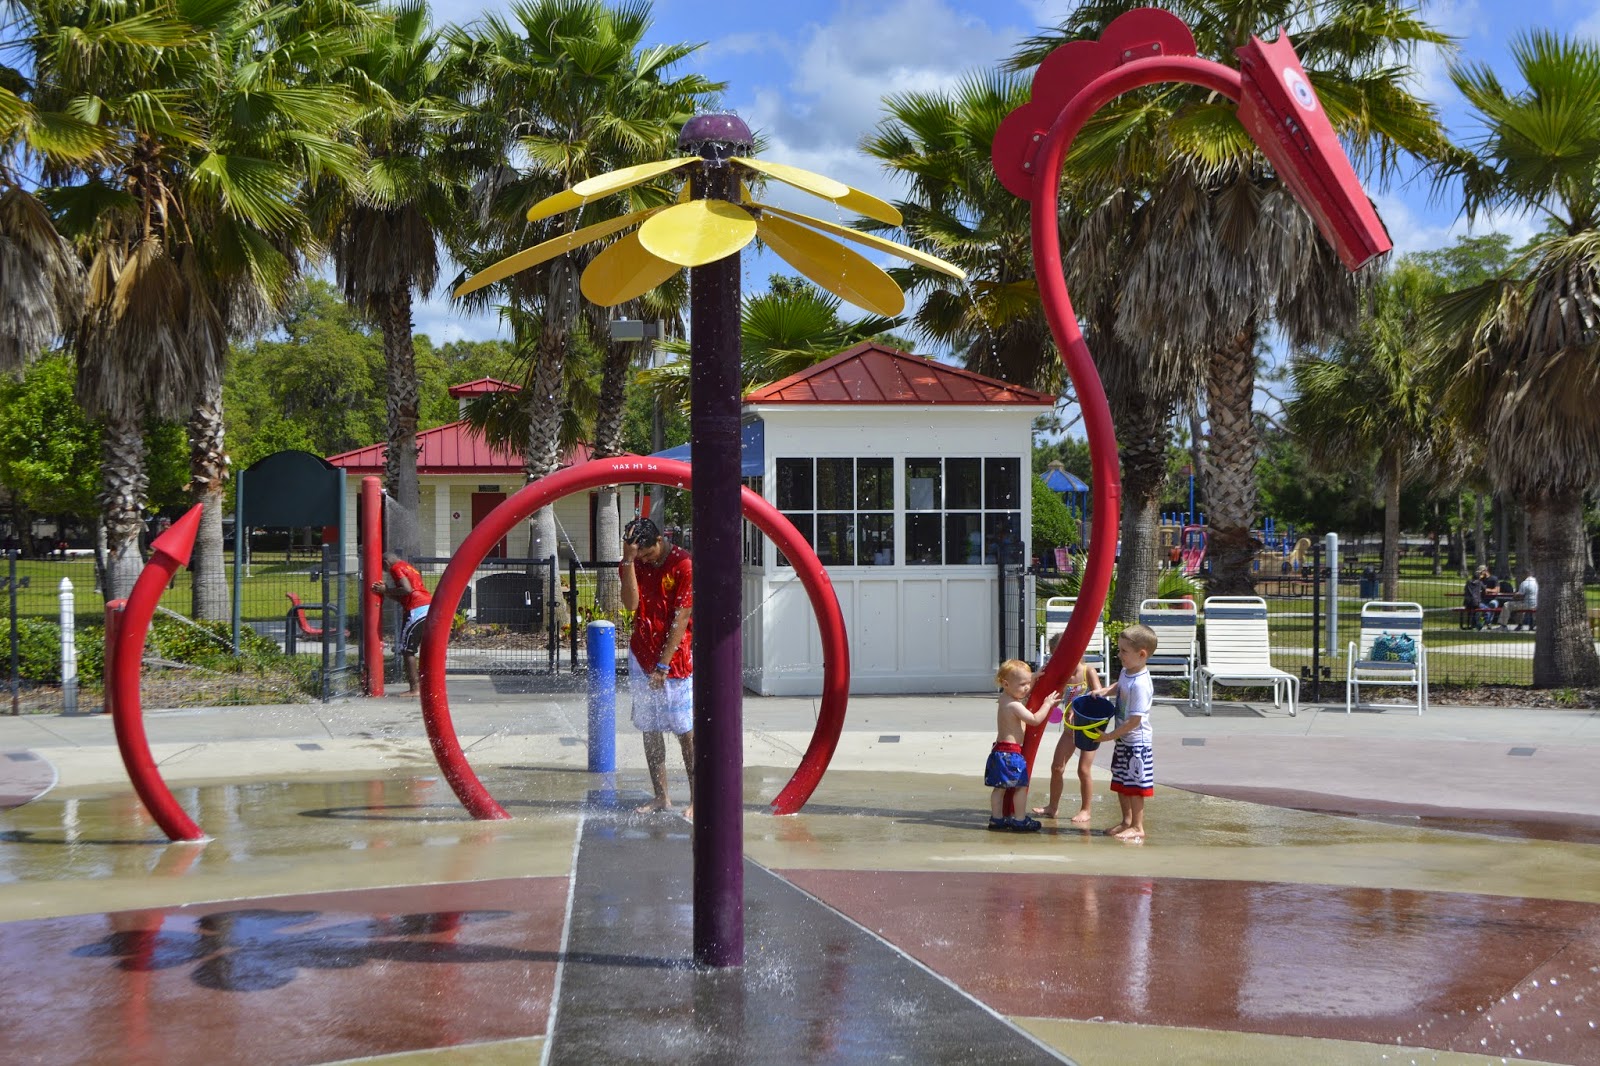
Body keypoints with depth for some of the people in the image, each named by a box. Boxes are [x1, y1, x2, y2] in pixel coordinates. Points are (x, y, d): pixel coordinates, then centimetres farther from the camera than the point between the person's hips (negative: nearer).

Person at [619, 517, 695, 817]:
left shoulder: (683, 563, -11)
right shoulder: (635, 564, 4)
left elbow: (681, 617, -13)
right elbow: (631, 604, -12)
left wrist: (663, 664, -15)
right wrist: (628, 560, -20)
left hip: (676, 658, -5)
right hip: (642, 657, 5)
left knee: (686, 731, -3)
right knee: (649, 730, 7)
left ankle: (696, 799, 2)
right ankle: (661, 797, 15)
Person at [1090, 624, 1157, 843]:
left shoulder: (1140, 685, -27)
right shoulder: (1126, 672, 2)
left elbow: (1134, 721, -27)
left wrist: (1110, 736, -21)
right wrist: (1103, 691, 9)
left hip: (1137, 742, -10)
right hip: (1124, 739, 10)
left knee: (1134, 784, 0)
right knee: (1120, 783, 19)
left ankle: (1138, 827, 11)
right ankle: (1127, 820, 33)